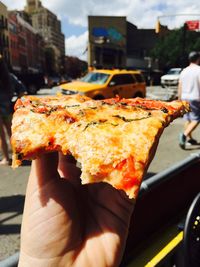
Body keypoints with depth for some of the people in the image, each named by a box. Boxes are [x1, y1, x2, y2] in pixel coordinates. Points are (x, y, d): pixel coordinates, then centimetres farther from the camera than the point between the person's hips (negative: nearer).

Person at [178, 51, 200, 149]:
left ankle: (189, 139, 20)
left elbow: (180, 87, 12)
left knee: (188, 119, 13)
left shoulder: (184, 71, 11)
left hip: (184, 98, 7)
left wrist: (179, 99, 18)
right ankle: (184, 135, -20)